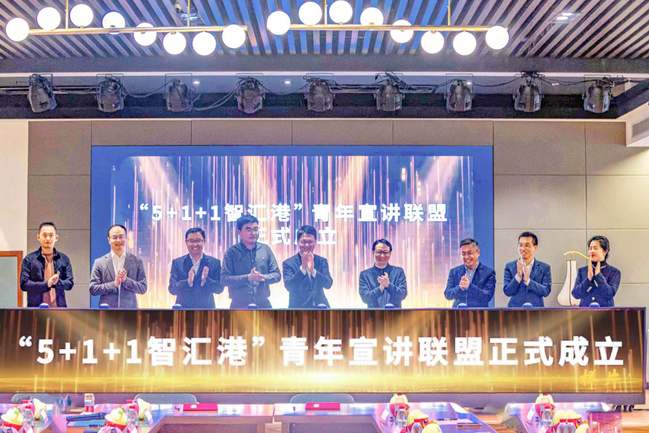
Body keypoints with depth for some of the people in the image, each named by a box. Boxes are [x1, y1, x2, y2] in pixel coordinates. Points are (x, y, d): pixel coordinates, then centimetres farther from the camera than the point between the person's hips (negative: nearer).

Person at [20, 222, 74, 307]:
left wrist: (58, 282, -16)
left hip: (58, 308, 2)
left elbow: (70, 283, 6)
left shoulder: (64, 259, 10)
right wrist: (46, 284, -17)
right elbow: (24, 284, -3)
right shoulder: (29, 259, 4)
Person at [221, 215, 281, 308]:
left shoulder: (265, 249, 7)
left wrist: (264, 277, -14)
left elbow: (277, 274, 8)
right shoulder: (231, 252, -1)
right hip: (239, 306, -2)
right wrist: (247, 278, -20)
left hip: (263, 305, 2)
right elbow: (224, 279, -8)